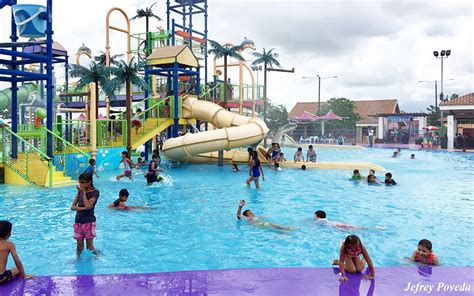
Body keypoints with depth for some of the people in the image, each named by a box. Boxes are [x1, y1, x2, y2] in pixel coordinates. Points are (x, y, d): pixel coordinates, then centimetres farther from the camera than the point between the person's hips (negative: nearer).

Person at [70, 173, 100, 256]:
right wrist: (83, 208, -15)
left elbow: (87, 205, -21)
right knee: (79, 245, 10)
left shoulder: (95, 192, -8)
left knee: (89, 246, 1)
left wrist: (84, 192, -14)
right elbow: (72, 207, 2)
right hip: (78, 222, 5)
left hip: (88, 222, -5)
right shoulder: (80, 191, 7)